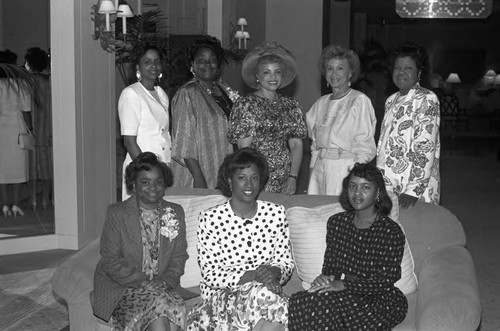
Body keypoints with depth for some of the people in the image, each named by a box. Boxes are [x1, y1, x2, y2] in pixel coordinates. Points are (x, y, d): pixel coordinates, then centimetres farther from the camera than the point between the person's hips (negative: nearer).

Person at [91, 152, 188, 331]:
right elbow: (110, 261, -6)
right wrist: (143, 282, -16)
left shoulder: (175, 212, 9)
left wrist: (166, 281, -10)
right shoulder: (117, 213, -2)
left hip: (161, 287, 3)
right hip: (122, 288, -3)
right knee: (160, 302, -30)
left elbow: (179, 256, 9)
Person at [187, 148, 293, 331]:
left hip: (265, 290, 3)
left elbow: (286, 263, 9)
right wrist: (250, 276, -20)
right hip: (220, 295, -3)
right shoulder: (210, 218, -5)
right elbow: (210, 274, -7)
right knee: (261, 293, -33)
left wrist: (274, 272, -15)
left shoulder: (276, 213, 4)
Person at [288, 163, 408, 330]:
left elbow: (384, 282, -11)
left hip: (379, 299, -4)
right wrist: (325, 278, -13)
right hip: (344, 294, 4)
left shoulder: (391, 231, -7)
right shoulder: (336, 222, 9)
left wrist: (344, 285, -22)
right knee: (299, 300, -28)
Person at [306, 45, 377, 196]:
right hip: (319, 169, 5)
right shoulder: (321, 103, 14)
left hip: (346, 170, -5)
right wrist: (312, 169, 9)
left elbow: (365, 146, -8)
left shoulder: (360, 101, -4)